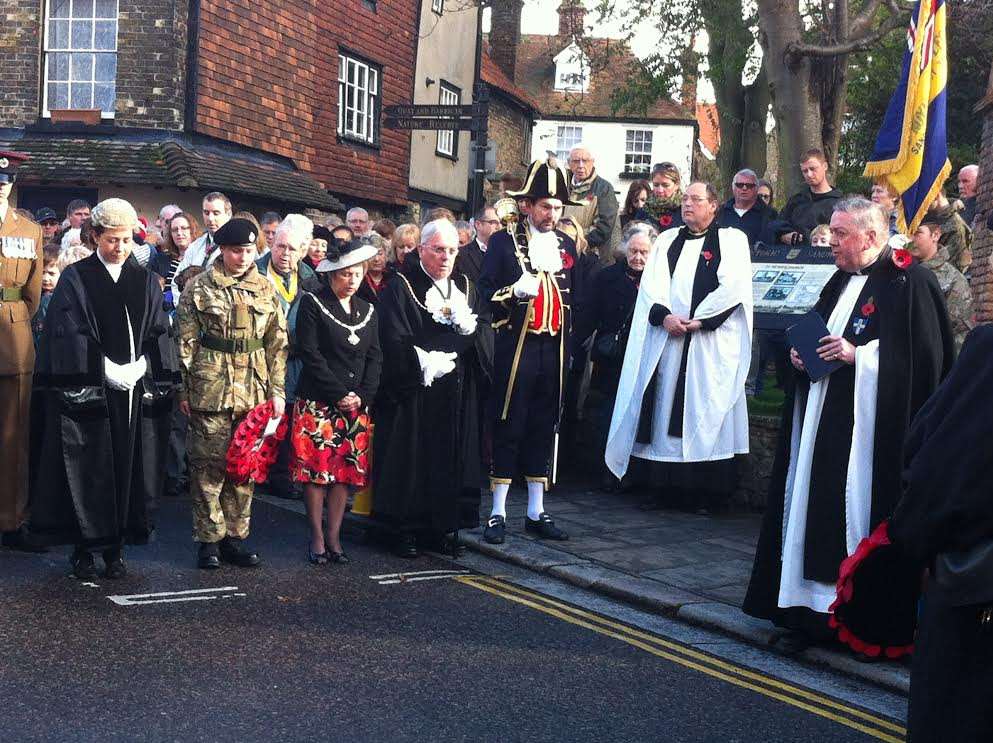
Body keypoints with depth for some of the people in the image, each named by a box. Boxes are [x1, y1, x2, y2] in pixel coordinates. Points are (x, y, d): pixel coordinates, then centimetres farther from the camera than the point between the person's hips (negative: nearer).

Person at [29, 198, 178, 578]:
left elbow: (158, 334, 6)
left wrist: (138, 368, -10)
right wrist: (109, 371, -14)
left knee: (127, 468, 4)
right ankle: (83, 549, 11)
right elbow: (72, 336, -7)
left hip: (136, 390, 3)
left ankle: (116, 547, 13)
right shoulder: (75, 278, 0)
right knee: (87, 470, 0)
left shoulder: (145, 281, 10)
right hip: (88, 391, -3)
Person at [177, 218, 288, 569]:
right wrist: (184, 389, -2)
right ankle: (209, 539, 9)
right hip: (210, 389, -3)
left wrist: (276, 390, 6)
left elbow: (277, 343, 11)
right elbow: (185, 342, 1)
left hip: (253, 392, 3)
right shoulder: (200, 287, 1)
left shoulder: (265, 289, 10)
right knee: (209, 464, 0)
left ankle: (235, 535, 18)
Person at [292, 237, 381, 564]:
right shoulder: (313, 304, -2)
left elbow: (375, 358, 10)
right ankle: (317, 537, 5)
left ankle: (334, 536, 11)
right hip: (318, 402, -4)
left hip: (357, 404, 5)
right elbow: (309, 353, -10)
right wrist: (338, 394, -13)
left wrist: (362, 396, -5)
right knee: (316, 468, -4)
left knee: (348, 470, 3)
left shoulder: (368, 311, 14)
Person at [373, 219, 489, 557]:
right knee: (412, 461, -1)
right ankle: (409, 529, 8)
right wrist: (426, 363, -21)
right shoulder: (400, 288, -4)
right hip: (414, 393, -5)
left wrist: (468, 327, -13)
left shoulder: (465, 288, 13)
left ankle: (445, 525, 15)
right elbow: (395, 343, -14)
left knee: (452, 460, 6)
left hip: (457, 397, 5)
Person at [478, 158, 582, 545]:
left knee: (545, 429, 9)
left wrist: (569, 345, 12)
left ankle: (536, 512, 17)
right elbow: (485, 293, -2)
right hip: (516, 348, -4)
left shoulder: (567, 245, 14)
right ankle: (498, 513, 6)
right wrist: (515, 290, -21)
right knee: (508, 428, -2)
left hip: (554, 350, 5)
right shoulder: (504, 241, 0)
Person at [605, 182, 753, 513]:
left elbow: (733, 287, -7)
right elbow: (651, 285, 7)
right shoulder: (667, 240, 18)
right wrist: (664, 315, -10)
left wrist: (698, 320, -13)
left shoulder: (732, 239, 5)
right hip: (666, 339, 4)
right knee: (666, 410, 2)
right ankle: (671, 485, 9)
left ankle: (706, 491, 0)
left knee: (704, 412, -6)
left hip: (710, 341, -4)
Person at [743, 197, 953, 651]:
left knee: (860, 509, -6)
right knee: (816, 508, 5)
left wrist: (858, 355, -19)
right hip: (823, 422, 8)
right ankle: (812, 613, 11)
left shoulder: (909, 282, -7)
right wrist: (803, 354, 5)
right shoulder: (840, 282, 17)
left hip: (869, 426, -7)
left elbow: (923, 356, -13)